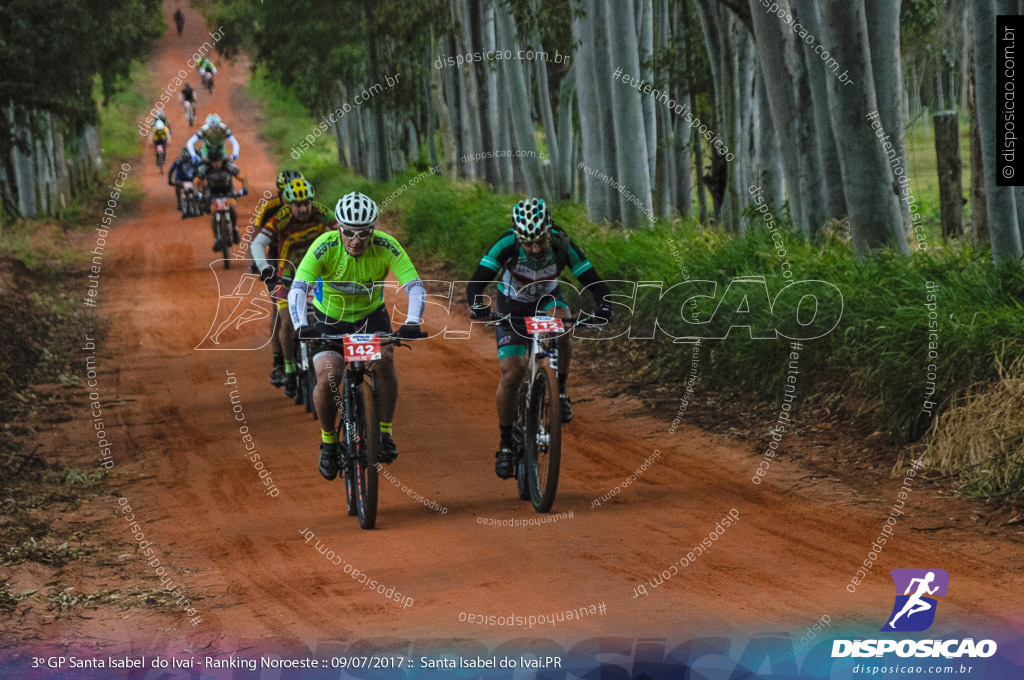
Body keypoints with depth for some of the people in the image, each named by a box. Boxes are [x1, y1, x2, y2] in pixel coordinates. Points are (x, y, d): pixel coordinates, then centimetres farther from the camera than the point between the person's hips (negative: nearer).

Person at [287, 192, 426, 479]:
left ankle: (385, 433, -12)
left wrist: (412, 323, -49)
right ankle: (328, 440, 5)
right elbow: (297, 289, -36)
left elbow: (416, 287, -31)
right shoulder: (324, 247, -28)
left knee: (384, 359, -29)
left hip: (371, 315, 1)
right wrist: (301, 327, -53)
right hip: (330, 318, -1)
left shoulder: (386, 247, -25)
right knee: (327, 378, -22)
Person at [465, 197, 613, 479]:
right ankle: (506, 444, 6)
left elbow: (594, 283, -27)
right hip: (512, 307, 0)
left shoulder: (561, 244, -29)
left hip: (548, 300, 1)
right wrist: (477, 306, -56)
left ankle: (560, 391, -14)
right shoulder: (506, 244, -32)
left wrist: (603, 307, -47)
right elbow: (476, 283, -34)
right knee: (511, 375, -12)